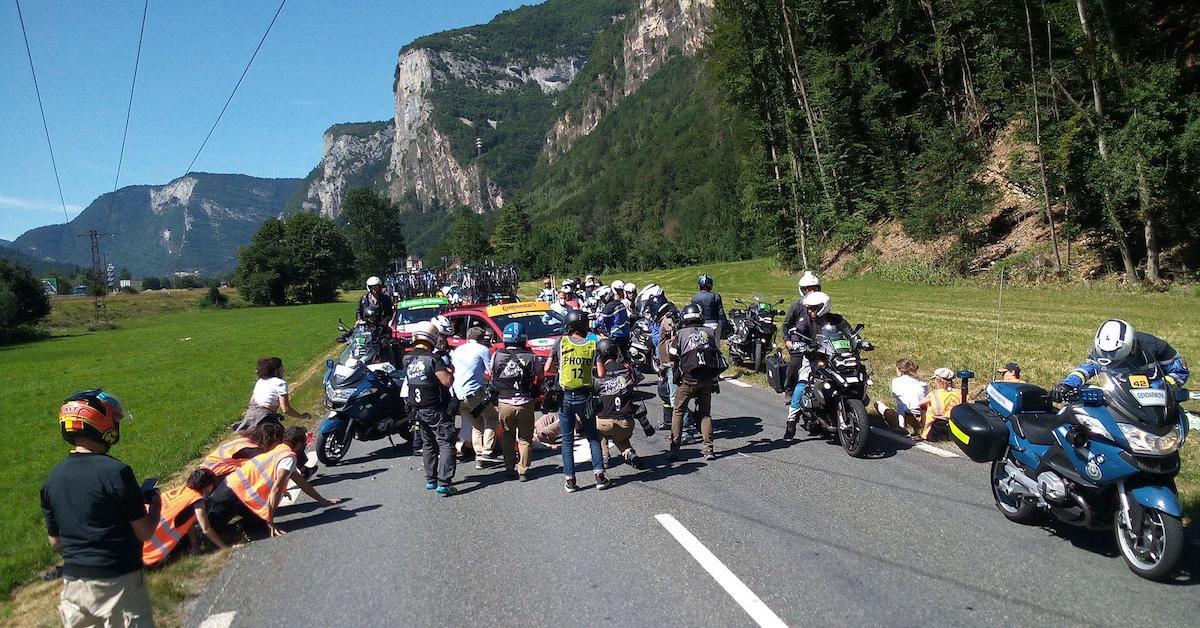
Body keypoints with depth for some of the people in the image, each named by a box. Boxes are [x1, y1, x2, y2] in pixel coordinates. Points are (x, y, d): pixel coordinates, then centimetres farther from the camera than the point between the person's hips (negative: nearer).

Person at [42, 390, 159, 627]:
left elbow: (55, 542, 11)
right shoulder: (115, 471, -18)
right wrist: (155, 505, 4)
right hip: (118, 581, -6)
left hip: (73, 582, 6)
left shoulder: (52, 480, 1)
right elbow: (145, 533, -13)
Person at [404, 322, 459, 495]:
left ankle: (430, 480, 23)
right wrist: (450, 371, -5)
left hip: (416, 409, 7)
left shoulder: (407, 358, 1)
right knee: (446, 444, -2)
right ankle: (443, 483, -9)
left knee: (428, 445, 19)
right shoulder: (433, 359, -20)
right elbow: (447, 381, -27)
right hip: (435, 409, -7)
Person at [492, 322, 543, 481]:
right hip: (525, 403, -1)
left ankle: (509, 468, 20)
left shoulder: (497, 356, -5)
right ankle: (522, 471, 10)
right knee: (525, 439, 11)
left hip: (505, 403, 1)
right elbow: (540, 377, 2)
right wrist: (536, 390, 20)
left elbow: (491, 376, 6)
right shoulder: (530, 357, -9)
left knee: (507, 437, 19)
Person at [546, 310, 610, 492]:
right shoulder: (592, 345, -4)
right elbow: (601, 373, -7)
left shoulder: (561, 342, -5)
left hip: (565, 397, 0)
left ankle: (570, 480, 9)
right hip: (585, 398, 0)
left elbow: (547, 368, -2)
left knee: (567, 440, 10)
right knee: (593, 438, 15)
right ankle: (599, 476, 9)